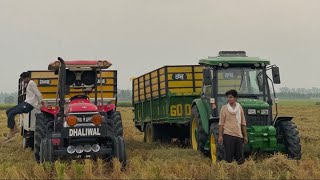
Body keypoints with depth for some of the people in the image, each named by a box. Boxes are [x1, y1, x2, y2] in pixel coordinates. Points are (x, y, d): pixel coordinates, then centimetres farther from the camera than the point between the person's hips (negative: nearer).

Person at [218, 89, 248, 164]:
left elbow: (243, 123, 13)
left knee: (240, 157, 4)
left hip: (238, 135, 3)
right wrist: (220, 136, -8)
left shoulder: (240, 108, 9)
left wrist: (245, 136, 11)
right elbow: (221, 123, -2)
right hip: (228, 135, -3)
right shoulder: (224, 108, 0)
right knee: (229, 158, -4)